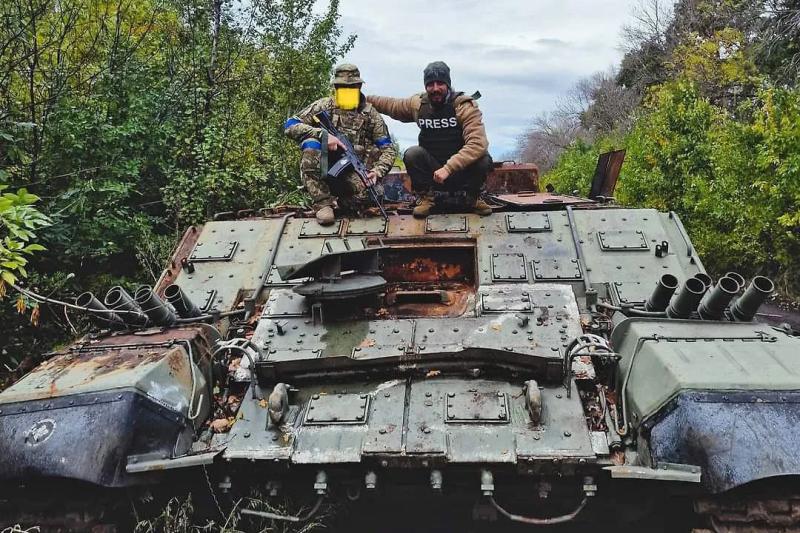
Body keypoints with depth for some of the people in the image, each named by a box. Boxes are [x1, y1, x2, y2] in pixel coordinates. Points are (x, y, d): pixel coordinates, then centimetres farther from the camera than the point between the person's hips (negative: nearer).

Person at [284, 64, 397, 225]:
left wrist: (377, 171, -18)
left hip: (354, 172, -1)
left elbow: (389, 149, 3)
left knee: (362, 195, -34)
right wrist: (323, 135, -20)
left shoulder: (370, 114, 6)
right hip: (324, 169, 1)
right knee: (311, 144, -28)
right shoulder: (324, 106, 4)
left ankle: (344, 197, 7)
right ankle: (323, 204, -23)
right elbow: (290, 125, -6)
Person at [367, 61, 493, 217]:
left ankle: (473, 196, -1)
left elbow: (478, 143, -27)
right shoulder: (418, 104, 0)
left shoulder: (465, 106, -13)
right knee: (412, 154, -24)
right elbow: (390, 104, 21)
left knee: (484, 159, -31)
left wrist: (448, 168, -34)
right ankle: (425, 196, -2)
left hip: (463, 170, -2)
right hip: (432, 171, 2)